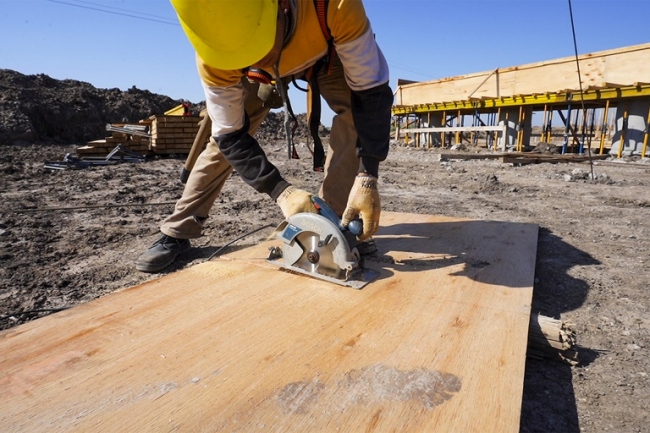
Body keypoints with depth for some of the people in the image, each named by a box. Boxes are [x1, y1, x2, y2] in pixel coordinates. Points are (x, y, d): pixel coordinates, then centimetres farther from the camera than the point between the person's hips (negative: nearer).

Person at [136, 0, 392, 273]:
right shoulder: (214, 57, -37)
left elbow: (372, 92, -39)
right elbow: (229, 135, -29)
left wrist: (366, 178, -49)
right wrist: (282, 192, -41)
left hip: (326, 53, 0)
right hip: (267, 73, 1)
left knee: (353, 110, -29)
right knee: (223, 136, -10)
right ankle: (177, 233, 4)